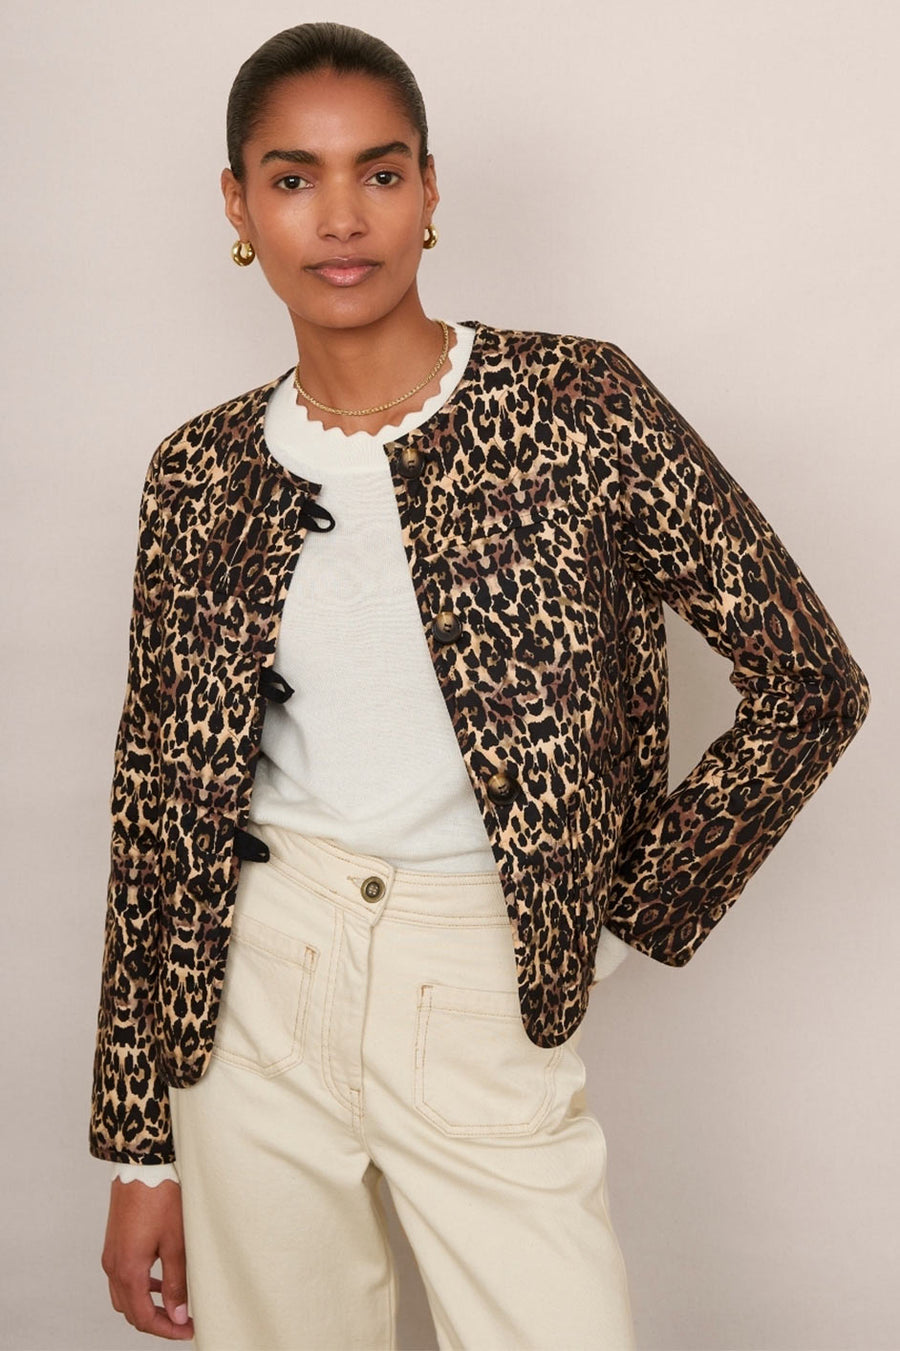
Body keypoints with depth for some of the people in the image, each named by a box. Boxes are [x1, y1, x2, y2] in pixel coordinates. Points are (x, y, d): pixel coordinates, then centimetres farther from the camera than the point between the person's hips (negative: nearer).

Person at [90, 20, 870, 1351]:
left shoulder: (575, 406, -7)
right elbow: (161, 815, 5)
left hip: (484, 1002, -2)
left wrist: (629, 913, -1)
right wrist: (142, 1149, 6)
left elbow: (810, 679, -4)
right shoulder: (203, 474, 1)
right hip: (254, 985, 2)